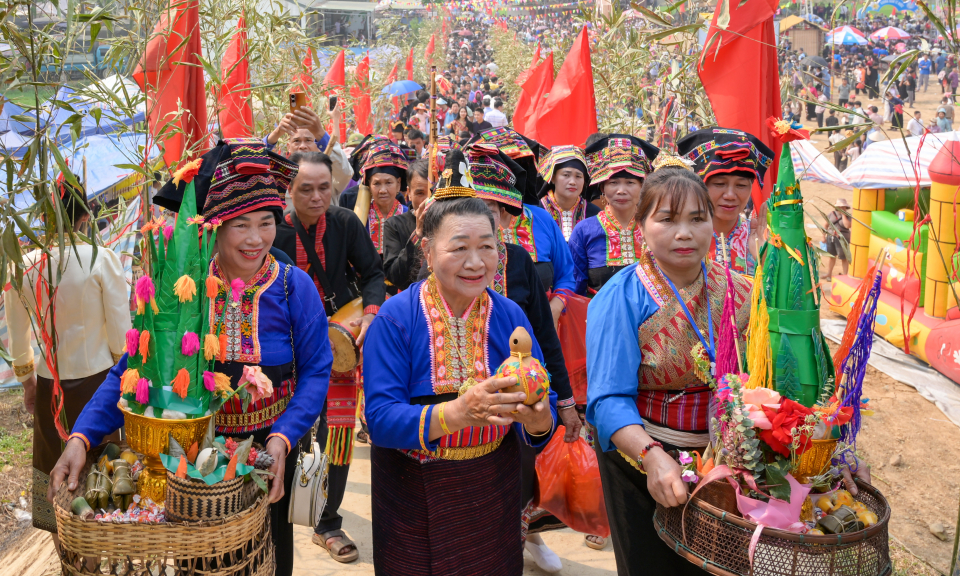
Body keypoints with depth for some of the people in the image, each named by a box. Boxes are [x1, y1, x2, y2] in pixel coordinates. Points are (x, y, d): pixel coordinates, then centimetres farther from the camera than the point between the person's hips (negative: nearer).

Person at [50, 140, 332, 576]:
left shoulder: (295, 287, -11)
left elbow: (316, 371, -11)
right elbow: (132, 367, -11)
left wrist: (283, 438, -25)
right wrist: (82, 436, -23)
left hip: (270, 448, 0)